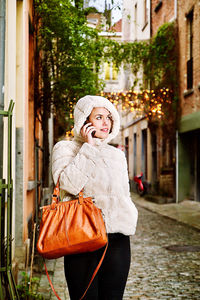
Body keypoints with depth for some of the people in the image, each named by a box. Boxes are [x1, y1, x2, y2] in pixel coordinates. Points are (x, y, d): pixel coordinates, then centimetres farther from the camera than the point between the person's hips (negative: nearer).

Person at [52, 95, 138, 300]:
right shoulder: (65, 148, 4)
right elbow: (68, 184, -15)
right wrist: (88, 147, -9)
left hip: (117, 238, 4)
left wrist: (129, 221, 11)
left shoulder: (117, 155, 18)